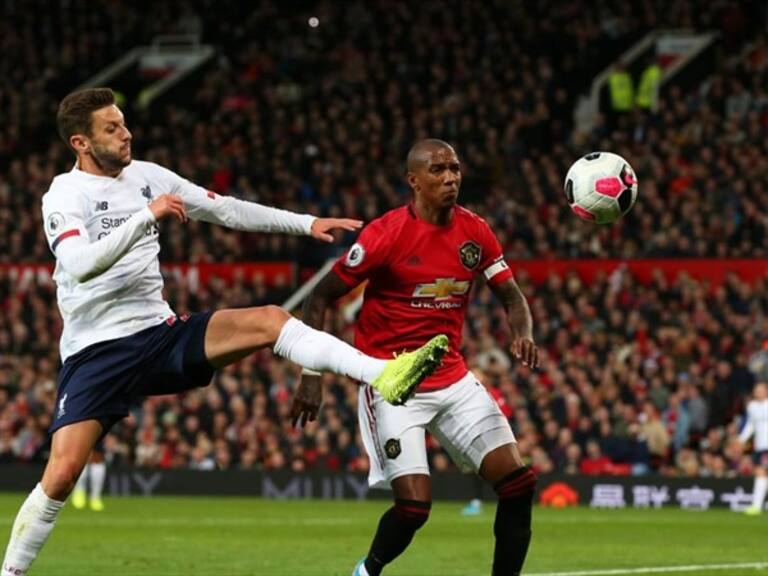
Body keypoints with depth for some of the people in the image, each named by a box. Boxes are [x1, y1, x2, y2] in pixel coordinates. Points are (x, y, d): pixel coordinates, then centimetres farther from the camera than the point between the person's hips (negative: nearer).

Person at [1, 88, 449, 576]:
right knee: (63, 473, -16)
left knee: (268, 320, -14)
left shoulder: (146, 176, 7)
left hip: (161, 334, 5)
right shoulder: (65, 196, -10)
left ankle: (384, 376, -23)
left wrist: (306, 223, 8)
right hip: (97, 350, -5)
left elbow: (227, 210, 13)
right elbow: (81, 265, -28)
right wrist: (147, 216, -33)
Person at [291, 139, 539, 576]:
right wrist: (311, 377, -15)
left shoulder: (475, 231, 2)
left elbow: (511, 295, 10)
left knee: (519, 483, -5)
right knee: (415, 503, -16)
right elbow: (320, 298, -8)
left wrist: (524, 334, -13)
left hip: (454, 378, 6)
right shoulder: (386, 234, -14)